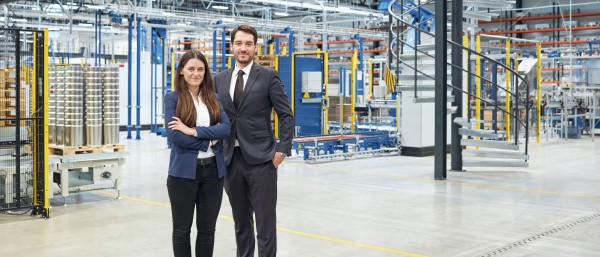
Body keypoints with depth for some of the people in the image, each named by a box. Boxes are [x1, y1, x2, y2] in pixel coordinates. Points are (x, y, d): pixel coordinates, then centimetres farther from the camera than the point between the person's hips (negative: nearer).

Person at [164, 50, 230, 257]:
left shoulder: (214, 98, 9)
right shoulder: (173, 98, -2)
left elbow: (226, 128, -5)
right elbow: (173, 135, -13)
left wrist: (194, 131, -16)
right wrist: (209, 140, -12)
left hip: (213, 170, 4)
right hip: (184, 171, -3)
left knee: (207, 229, 11)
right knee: (182, 229, 8)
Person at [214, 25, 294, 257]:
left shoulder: (268, 76, -2)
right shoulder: (220, 79, 10)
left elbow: (286, 115, -3)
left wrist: (282, 150, -10)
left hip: (260, 159, -4)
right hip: (231, 159, 4)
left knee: (265, 224, -2)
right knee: (241, 222, 14)